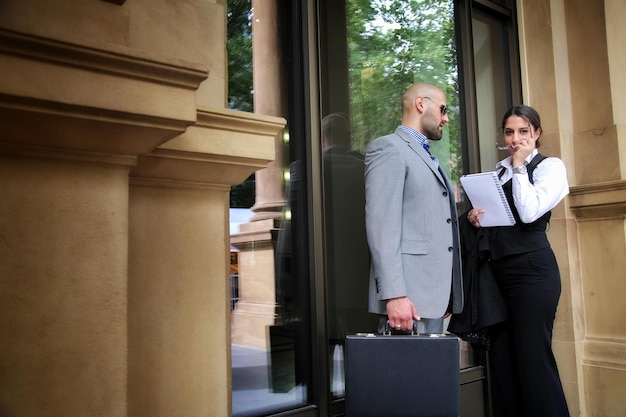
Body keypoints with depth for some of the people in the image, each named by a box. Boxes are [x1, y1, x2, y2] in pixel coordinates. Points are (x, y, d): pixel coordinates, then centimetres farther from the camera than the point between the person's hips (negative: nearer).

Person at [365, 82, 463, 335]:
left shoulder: (429, 158, 23)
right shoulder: (388, 148, -5)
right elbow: (381, 226, -14)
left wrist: (447, 296, 16)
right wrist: (394, 294, -21)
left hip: (436, 295, 8)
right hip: (408, 296, -8)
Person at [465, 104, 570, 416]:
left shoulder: (550, 166, -1)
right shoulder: (499, 170, 16)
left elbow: (529, 212, -17)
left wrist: (519, 166, -8)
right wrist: (475, 215, 0)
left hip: (531, 269, -6)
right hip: (498, 269, 6)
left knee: (532, 356, -4)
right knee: (501, 356, 8)